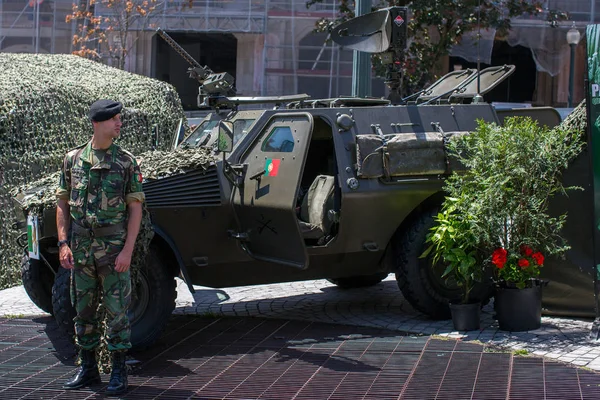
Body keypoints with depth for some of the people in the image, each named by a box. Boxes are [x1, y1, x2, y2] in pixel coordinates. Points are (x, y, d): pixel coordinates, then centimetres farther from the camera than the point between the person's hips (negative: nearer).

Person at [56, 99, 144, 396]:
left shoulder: (126, 162, -2)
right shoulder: (73, 159, 4)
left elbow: (135, 209, -3)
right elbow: (63, 204, 8)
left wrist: (127, 250, -11)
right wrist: (63, 244, -2)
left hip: (114, 249, -2)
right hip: (81, 249, 3)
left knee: (116, 310, 0)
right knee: (84, 310, 10)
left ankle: (118, 372, 9)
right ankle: (87, 369, 21)